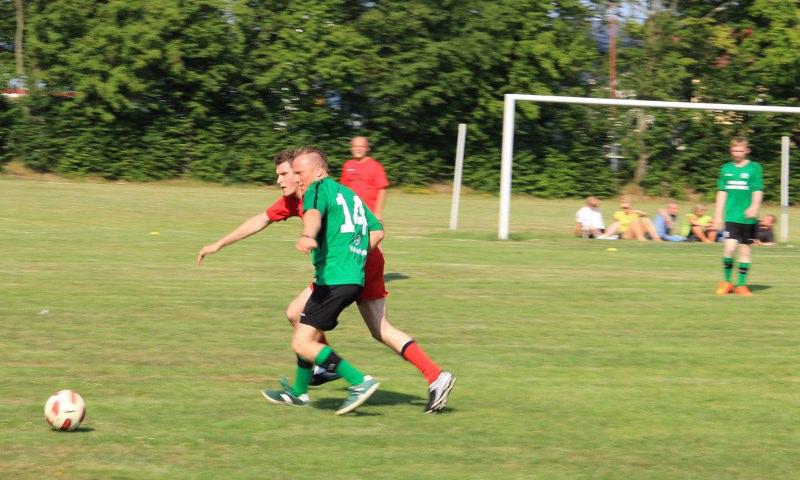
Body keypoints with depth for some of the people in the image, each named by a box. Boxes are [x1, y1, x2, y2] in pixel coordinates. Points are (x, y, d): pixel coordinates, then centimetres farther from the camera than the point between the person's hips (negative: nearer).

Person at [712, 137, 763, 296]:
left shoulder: (754, 168, 1)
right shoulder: (726, 168, 10)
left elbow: (758, 191, -6)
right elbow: (722, 193, 14)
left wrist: (754, 207, -23)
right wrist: (718, 216, 11)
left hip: (747, 218, -1)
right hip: (731, 216, 1)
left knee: (745, 249, 4)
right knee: (729, 247, -12)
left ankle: (741, 285, 14)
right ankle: (727, 282, 5)